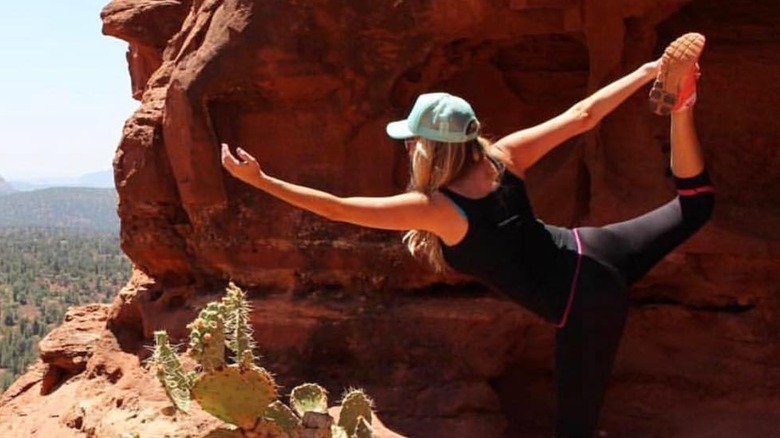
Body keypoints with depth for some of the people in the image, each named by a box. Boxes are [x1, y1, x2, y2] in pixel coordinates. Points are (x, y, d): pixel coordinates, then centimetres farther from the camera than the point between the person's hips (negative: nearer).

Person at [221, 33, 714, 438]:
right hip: (594, 253, 5)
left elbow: (336, 207, -17)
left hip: (584, 306, -5)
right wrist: (649, 70, 10)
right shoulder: (505, 155, -5)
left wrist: (260, 179, -13)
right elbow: (583, 115, -1)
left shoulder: (436, 210, -19)